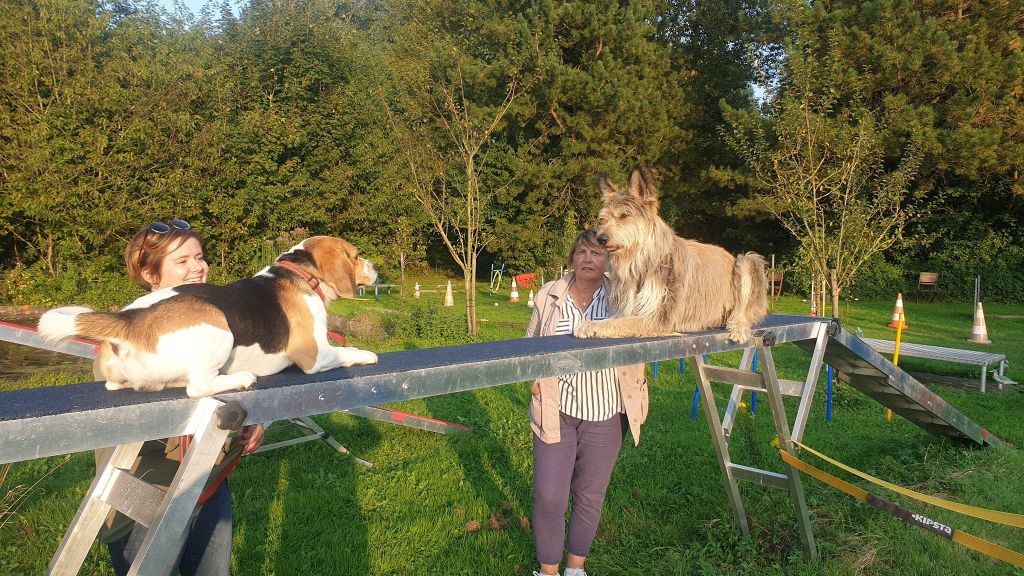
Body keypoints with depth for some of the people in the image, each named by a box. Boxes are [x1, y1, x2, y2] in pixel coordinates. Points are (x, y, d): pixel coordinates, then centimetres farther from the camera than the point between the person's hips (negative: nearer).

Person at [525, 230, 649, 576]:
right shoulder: (549, 295, 2)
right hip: (555, 412, 0)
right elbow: (531, 342, 12)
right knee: (549, 497, 0)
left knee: (589, 496, 12)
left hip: (604, 416, 0)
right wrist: (535, 377, -3)